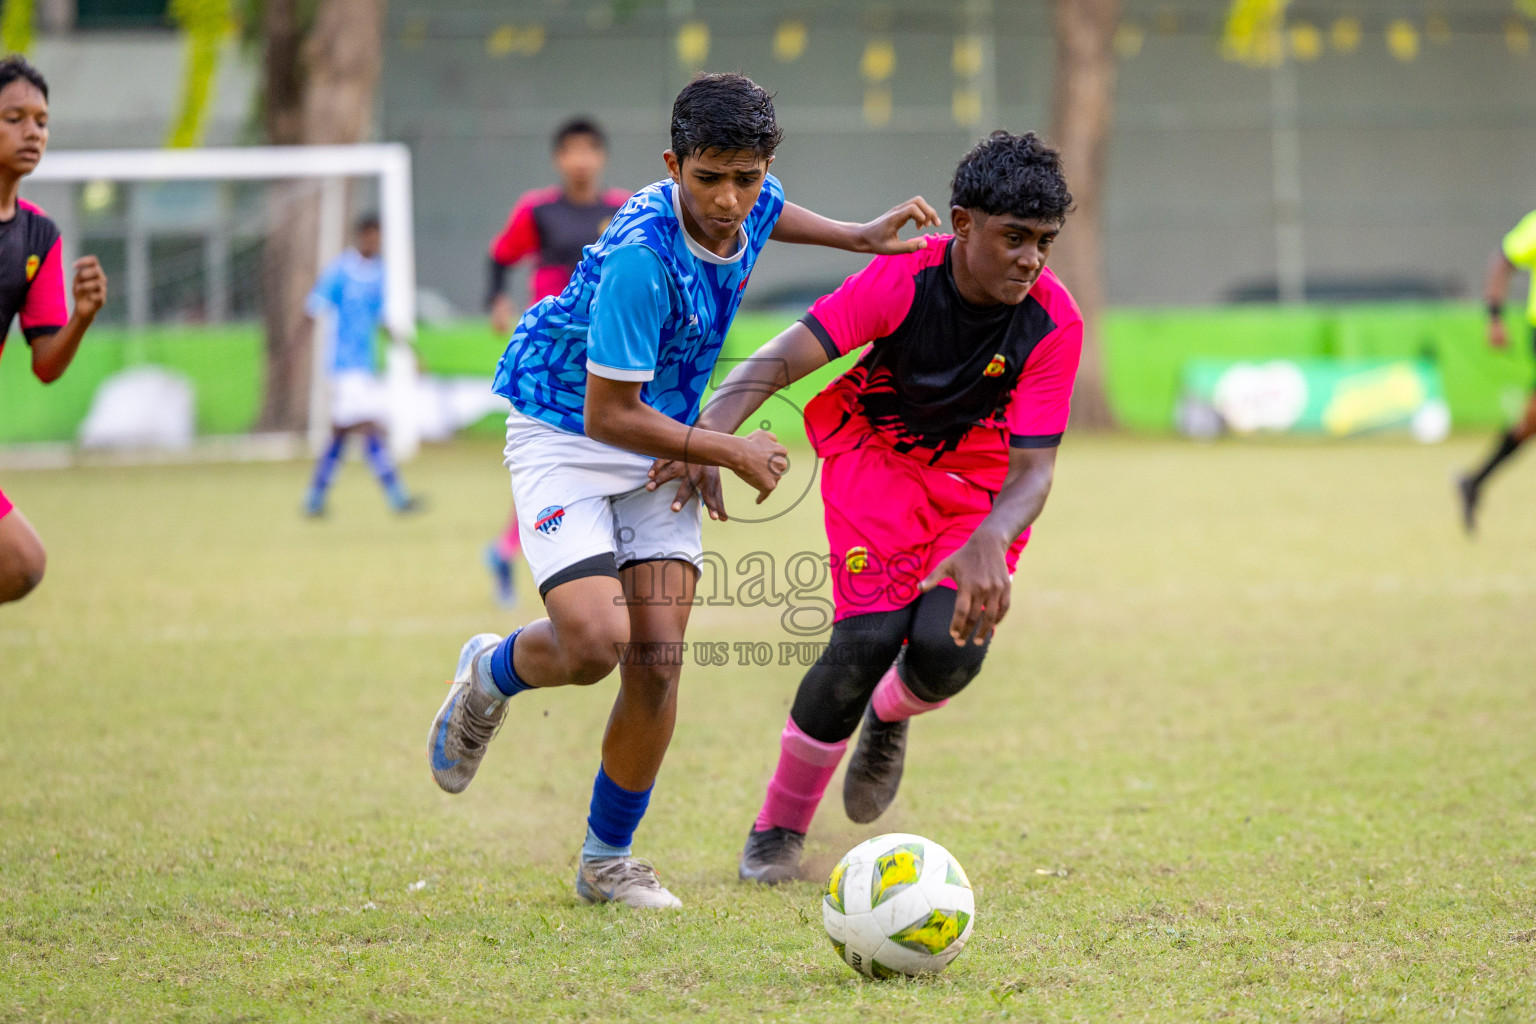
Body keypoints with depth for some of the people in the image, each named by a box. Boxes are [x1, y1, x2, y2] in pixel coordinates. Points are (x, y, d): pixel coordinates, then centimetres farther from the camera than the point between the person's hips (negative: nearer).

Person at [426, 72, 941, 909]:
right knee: (596, 641, -24)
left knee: (657, 662, -3)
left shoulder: (751, 207, -8)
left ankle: (608, 859, 14)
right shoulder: (642, 259, -31)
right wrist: (732, 452, -18)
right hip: (563, 440, -6)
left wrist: (859, 237, 12)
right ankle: (490, 674, 12)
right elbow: (608, 414, -25)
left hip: (658, 448, 6)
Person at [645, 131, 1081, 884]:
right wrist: (709, 433, -50)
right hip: (877, 454, -1)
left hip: (981, 481, 1)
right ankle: (778, 830, 2)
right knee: (868, 640, -20)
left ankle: (889, 718, 18)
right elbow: (786, 355, -31)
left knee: (950, 646, -23)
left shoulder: (1053, 323, -22)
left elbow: (1031, 471, -25)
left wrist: (987, 545, -47)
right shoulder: (903, 279, -25)